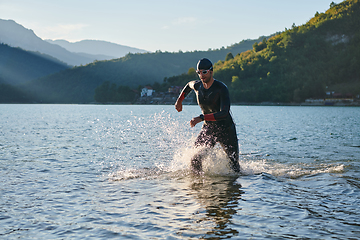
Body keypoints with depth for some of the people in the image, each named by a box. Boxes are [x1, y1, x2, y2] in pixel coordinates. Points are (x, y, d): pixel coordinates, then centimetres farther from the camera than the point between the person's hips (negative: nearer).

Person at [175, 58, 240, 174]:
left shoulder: (221, 88, -23)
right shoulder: (197, 85, -6)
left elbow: (224, 113, -34)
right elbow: (189, 85, 21)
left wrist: (201, 118, -40)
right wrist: (179, 100, 22)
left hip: (226, 130, -4)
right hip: (208, 128, 4)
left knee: (234, 167, 8)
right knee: (196, 160, -16)